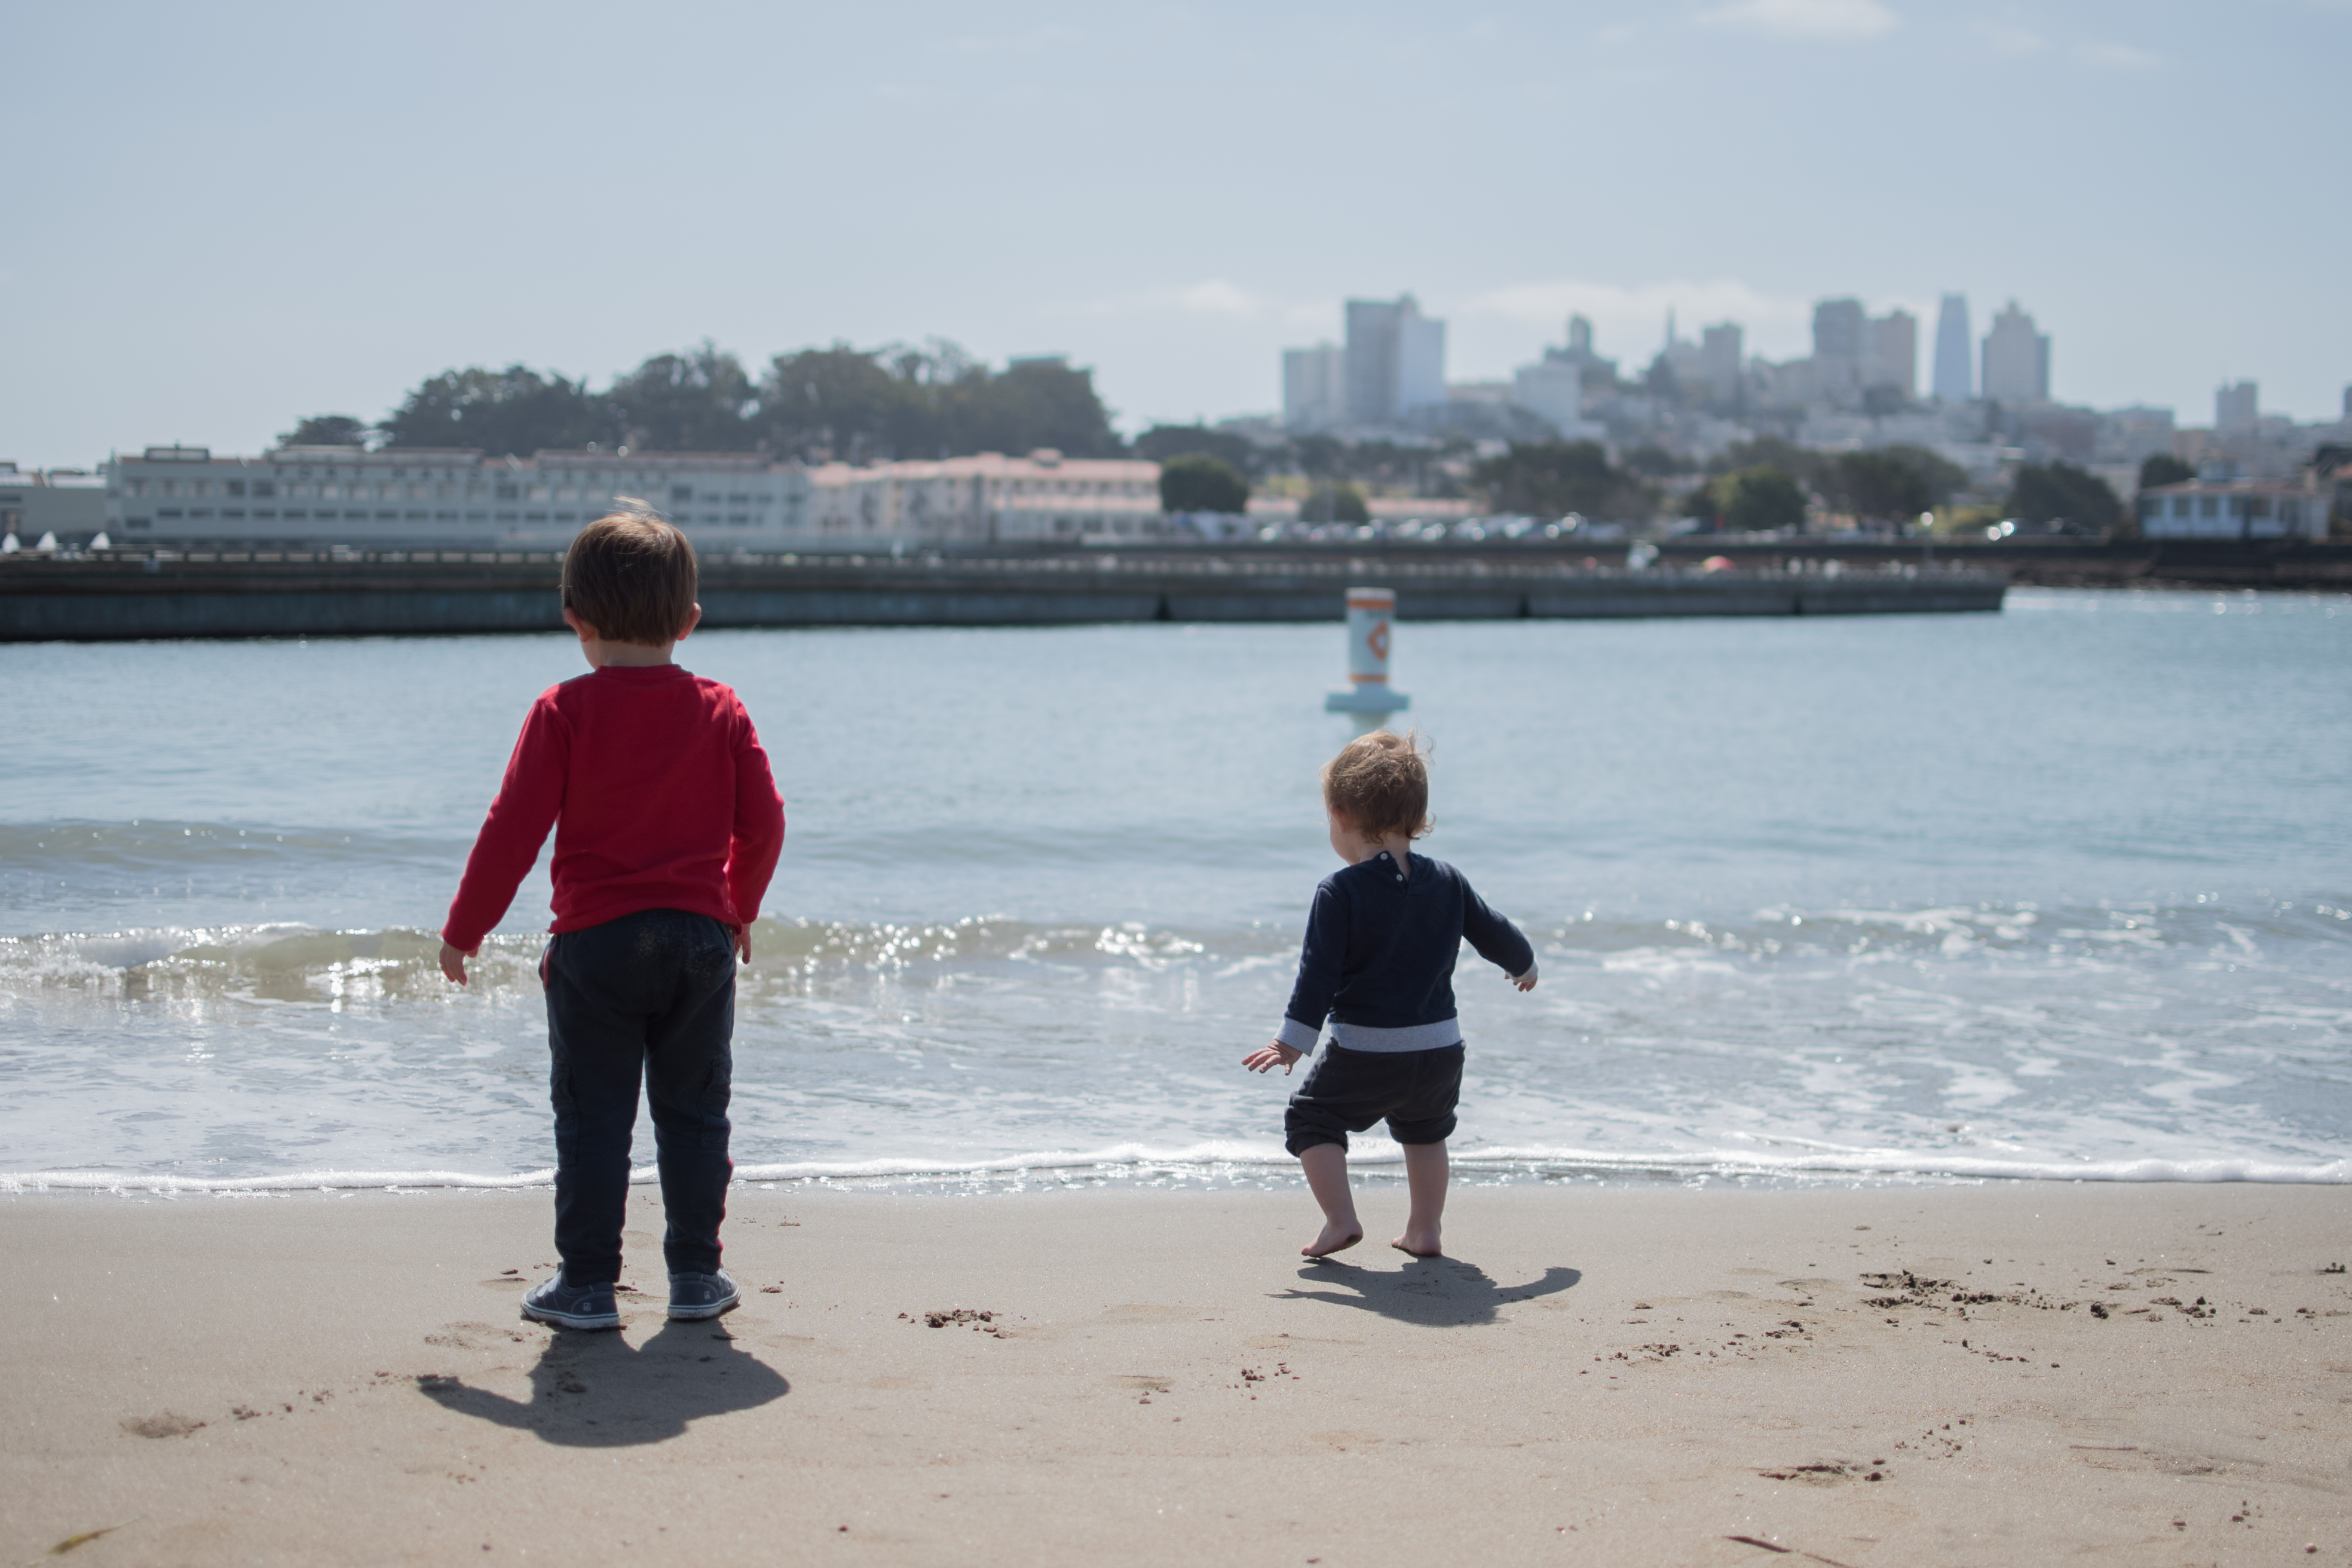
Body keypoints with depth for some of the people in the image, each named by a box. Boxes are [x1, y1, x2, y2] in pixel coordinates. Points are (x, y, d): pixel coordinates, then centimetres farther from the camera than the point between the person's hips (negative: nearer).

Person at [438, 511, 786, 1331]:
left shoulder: (564, 712, -6)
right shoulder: (722, 712, 3)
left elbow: (515, 828, -7)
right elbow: (762, 824, 5)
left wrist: (463, 929, 3)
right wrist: (738, 912, 22)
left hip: (596, 940, -3)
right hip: (702, 938, 3)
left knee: (592, 1116, 4)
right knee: (694, 1112, 12)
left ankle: (588, 1283, 5)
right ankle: (695, 1274, 16)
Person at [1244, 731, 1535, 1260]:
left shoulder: (1339, 893, -12)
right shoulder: (1447, 882, 4)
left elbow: (1319, 973, -15)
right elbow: (1493, 933, 15)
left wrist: (1293, 1042, -12)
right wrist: (1524, 966, 36)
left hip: (1364, 1054, -5)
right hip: (1441, 1047, 5)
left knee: (1310, 1118, 12)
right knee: (1424, 1130, 28)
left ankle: (1341, 1220, 0)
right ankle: (1424, 1230, 27)